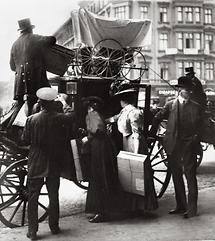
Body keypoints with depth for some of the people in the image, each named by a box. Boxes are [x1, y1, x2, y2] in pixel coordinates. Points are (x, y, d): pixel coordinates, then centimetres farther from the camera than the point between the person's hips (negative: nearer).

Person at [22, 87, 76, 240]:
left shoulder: (31, 119, -10)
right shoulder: (59, 118, -11)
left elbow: (25, 141, -4)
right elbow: (72, 117, 8)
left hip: (35, 165, -1)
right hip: (54, 164, 1)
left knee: (33, 198, 7)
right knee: (54, 196, 13)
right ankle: (54, 226, 22)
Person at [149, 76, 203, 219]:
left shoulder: (196, 107, 3)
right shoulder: (170, 105, 6)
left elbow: (198, 128, 3)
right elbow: (157, 119, 15)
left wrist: (194, 141, -9)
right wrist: (151, 135, 16)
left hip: (189, 147, -3)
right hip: (173, 147, 3)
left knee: (190, 177, -2)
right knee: (177, 177, 12)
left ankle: (191, 209, 5)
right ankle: (181, 206, 25)